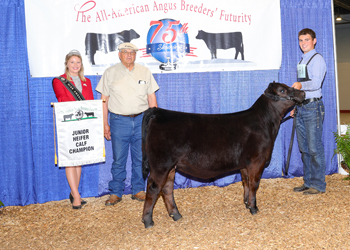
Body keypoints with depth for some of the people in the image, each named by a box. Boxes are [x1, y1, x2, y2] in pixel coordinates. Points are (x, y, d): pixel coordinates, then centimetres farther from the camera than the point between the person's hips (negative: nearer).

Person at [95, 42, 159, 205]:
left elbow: (151, 97, 11)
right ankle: (115, 193, 13)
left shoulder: (144, 72, 9)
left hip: (141, 120, 2)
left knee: (140, 158, 6)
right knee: (118, 159, 1)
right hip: (119, 120, -2)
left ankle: (138, 191, 19)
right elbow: (104, 100, 4)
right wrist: (105, 124, 0)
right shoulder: (110, 73, 4)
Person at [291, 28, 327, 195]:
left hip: (313, 107, -8)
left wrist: (301, 85, -37)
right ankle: (308, 182, 19)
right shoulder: (302, 61, 21)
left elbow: (316, 83, -20)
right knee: (304, 148, 10)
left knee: (314, 148, -7)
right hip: (301, 107, 8)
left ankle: (318, 184, 1)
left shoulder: (317, 59, -6)